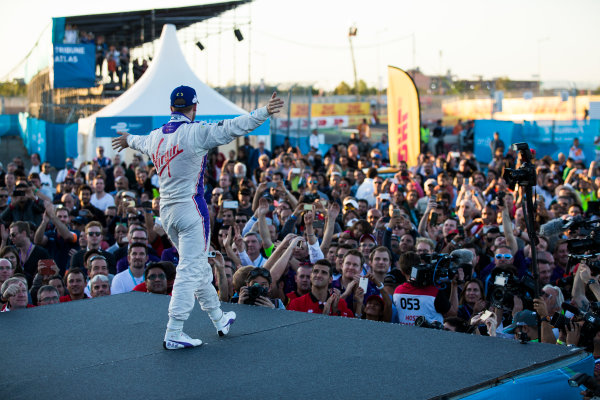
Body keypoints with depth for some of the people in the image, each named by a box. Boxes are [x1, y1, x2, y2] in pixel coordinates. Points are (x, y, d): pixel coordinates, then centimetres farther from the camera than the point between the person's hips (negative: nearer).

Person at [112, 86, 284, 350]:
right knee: (190, 270, -6)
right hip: (190, 209, -8)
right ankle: (173, 334, -9)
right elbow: (232, 128, -21)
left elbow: (142, 143, 32)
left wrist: (128, 140, 56)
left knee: (199, 267, 19)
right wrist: (265, 112, -22)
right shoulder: (196, 133, -13)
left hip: (166, 211, 8)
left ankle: (219, 319, 31)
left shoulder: (155, 137, 9)